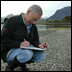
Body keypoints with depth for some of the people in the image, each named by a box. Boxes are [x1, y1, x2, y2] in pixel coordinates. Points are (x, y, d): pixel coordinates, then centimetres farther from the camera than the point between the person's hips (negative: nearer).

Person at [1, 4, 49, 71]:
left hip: (25, 50, 6)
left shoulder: (33, 26, 6)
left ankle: (22, 64, 8)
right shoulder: (12, 21, -15)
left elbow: (34, 40, 9)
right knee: (27, 53, -36)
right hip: (9, 51, -6)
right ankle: (9, 67, -7)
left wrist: (39, 44, -17)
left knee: (42, 54, -16)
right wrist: (19, 44, -33)